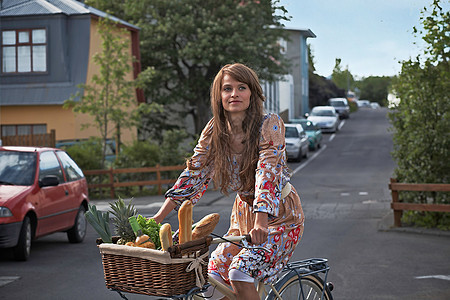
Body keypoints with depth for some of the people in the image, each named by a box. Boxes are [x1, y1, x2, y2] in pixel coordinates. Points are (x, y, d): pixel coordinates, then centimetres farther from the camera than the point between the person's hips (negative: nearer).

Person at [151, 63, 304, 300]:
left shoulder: (269, 124, -18)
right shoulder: (214, 131, -3)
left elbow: (267, 174, -30)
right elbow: (193, 174, -6)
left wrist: (260, 224, -43)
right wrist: (157, 218, -16)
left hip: (278, 216, -6)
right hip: (244, 215, 6)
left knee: (240, 273, -25)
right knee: (213, 280, -4)